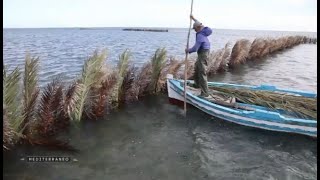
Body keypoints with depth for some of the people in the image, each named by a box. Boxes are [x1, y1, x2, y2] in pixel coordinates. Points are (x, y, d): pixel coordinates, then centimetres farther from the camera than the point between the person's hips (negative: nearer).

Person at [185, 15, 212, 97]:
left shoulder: (200, 35, -24)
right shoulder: (203, 29, 5)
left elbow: (195, 48, -26)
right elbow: (198, 24, 29)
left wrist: (188, 50, -8)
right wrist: (193, 18, 37)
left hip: (203, 54, -11)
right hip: (202, 53, 11)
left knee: (202, 73, -9)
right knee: (196, 68, 26)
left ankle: (205, 93, -6)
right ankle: (197, 84, 43)